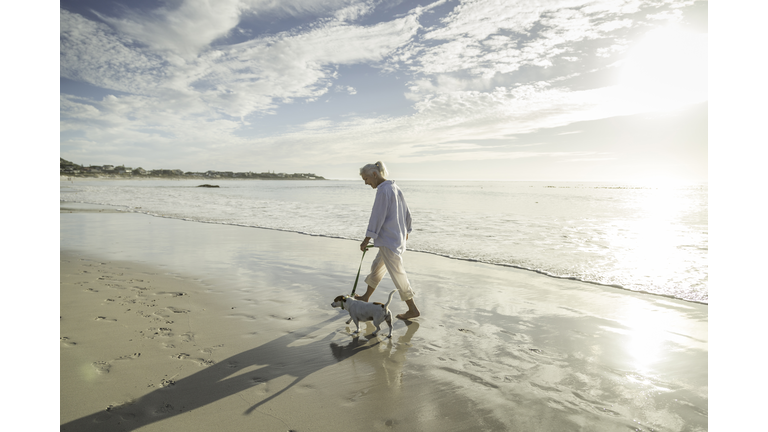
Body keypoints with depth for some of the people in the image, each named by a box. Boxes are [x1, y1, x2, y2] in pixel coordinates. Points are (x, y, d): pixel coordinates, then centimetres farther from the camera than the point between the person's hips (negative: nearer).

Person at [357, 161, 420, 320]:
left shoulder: (383, 190, -16)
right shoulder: (396, 188, 11)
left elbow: (377, 216, -19)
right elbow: (407, 213, 17)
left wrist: (367, 239, -16)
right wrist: (406, 231, 30)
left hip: (388, 240, -10)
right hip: (398, 238, 10)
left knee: (397, 273, -2)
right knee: (376, 267, 22)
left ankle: (413, 309, 6)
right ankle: (365, 297, 38)